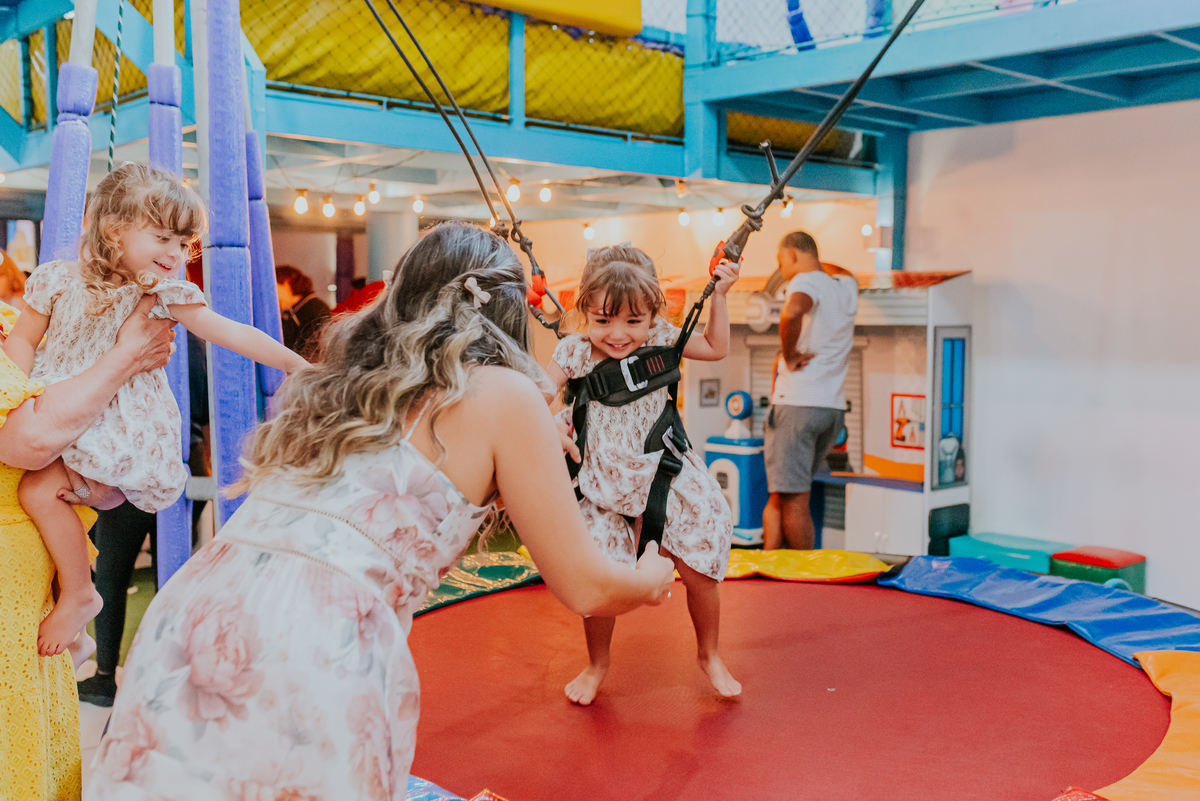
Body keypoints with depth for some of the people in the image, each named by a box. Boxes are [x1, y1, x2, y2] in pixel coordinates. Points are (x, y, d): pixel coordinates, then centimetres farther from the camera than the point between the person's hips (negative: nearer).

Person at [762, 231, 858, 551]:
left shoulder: (806, 281, -8)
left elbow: (791, 313, -32)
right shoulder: (847, 285, 15)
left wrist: (790, 355, -19)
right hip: (834, 405, 8)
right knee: (779, 495, 15)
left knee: (794, 500, -2)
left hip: (797, 404, -8)